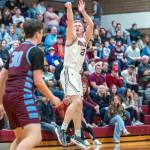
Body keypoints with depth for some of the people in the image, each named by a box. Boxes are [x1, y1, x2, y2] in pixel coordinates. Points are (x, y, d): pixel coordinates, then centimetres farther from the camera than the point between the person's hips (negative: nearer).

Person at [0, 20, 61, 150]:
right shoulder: (36, 51, -1)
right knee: (35, 136, -17)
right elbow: (38, 81, -8)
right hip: (23, 96, -9)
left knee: (20, 138, 19)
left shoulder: (16, 51, 22)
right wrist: (52, 98, 5)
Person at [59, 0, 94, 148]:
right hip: (68, 72, -9)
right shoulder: (71, 37, 0)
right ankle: (63, 129, -17)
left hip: (77, 74, 9)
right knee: (77, 101, -22)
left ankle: (77, 136, 15)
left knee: (78, 104, 10)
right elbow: (70, 22, -16)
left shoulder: (84, 39, 17)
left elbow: (91, 25, 8)